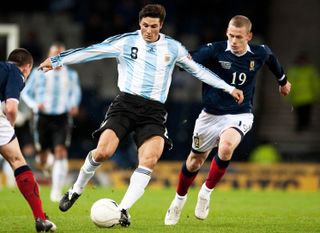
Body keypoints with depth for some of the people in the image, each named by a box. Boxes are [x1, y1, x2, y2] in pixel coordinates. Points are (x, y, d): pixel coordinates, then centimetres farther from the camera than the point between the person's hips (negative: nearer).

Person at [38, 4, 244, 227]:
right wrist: (56, 60, 0)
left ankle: (123, 209, -19)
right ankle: (76, 191, 7)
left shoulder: (173, 47, 10)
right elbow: (89, 51, 2)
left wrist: (229, 88, 22)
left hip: (154, 110, 2)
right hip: (126, 103, -2)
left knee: (149, 160, -22)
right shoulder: (125, 42, 2)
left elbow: (198, 69, 21)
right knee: (103, 152, -19)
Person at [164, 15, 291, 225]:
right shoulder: (214, 50, -17)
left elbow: (272, 60, 17)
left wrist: (283, 81, 34)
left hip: (240, 116, 0)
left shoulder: (259, 54, -7)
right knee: (196, 160, 14)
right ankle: (179, 199, 42)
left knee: (226, 147, -31)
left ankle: (207, 192, -9)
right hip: (211, 115, 0)